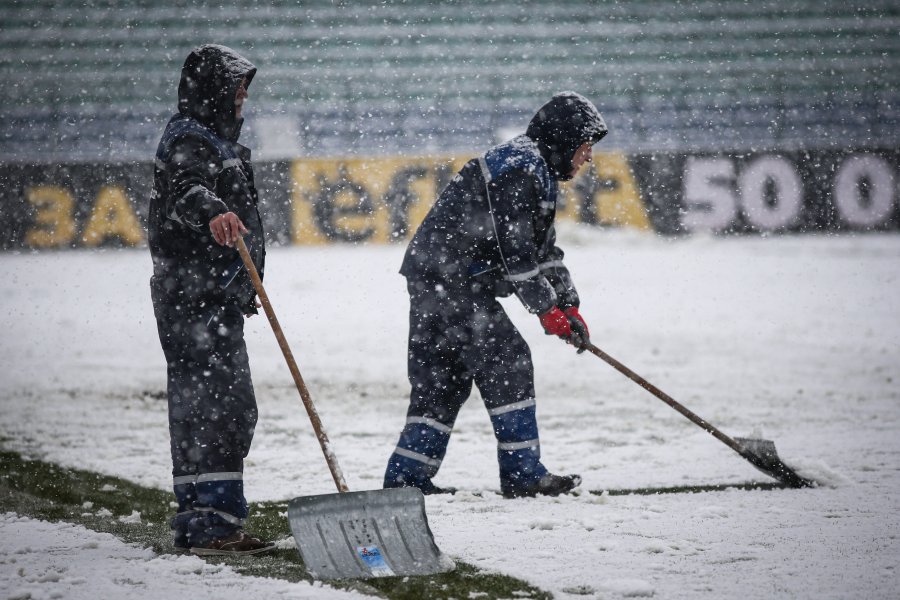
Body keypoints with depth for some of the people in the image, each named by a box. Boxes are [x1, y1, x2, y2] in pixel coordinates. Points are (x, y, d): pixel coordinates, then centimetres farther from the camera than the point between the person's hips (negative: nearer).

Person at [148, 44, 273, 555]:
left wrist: (242, 288, 43)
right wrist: (212, 210, -56)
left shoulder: (218, 142, 23)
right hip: (193, 299, -11)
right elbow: (186, 188, -33)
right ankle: (207, 520, -19)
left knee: (234, 411, 13)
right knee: (209, 405, -15)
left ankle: (215, 518, 20)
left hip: (218, 301, 11)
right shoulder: (189, 140, -11)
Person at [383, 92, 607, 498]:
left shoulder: (537, 171, 19)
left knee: (444, 379, 11)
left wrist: (568, 305, 14)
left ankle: (405, 476, 12)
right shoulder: (520, 166, -16)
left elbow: (543, 247, 22)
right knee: (507, 362, -10)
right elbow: (514, 248, -21)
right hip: (451, 277, -11)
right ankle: (522, 474, -9)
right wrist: (547, 309, -17)